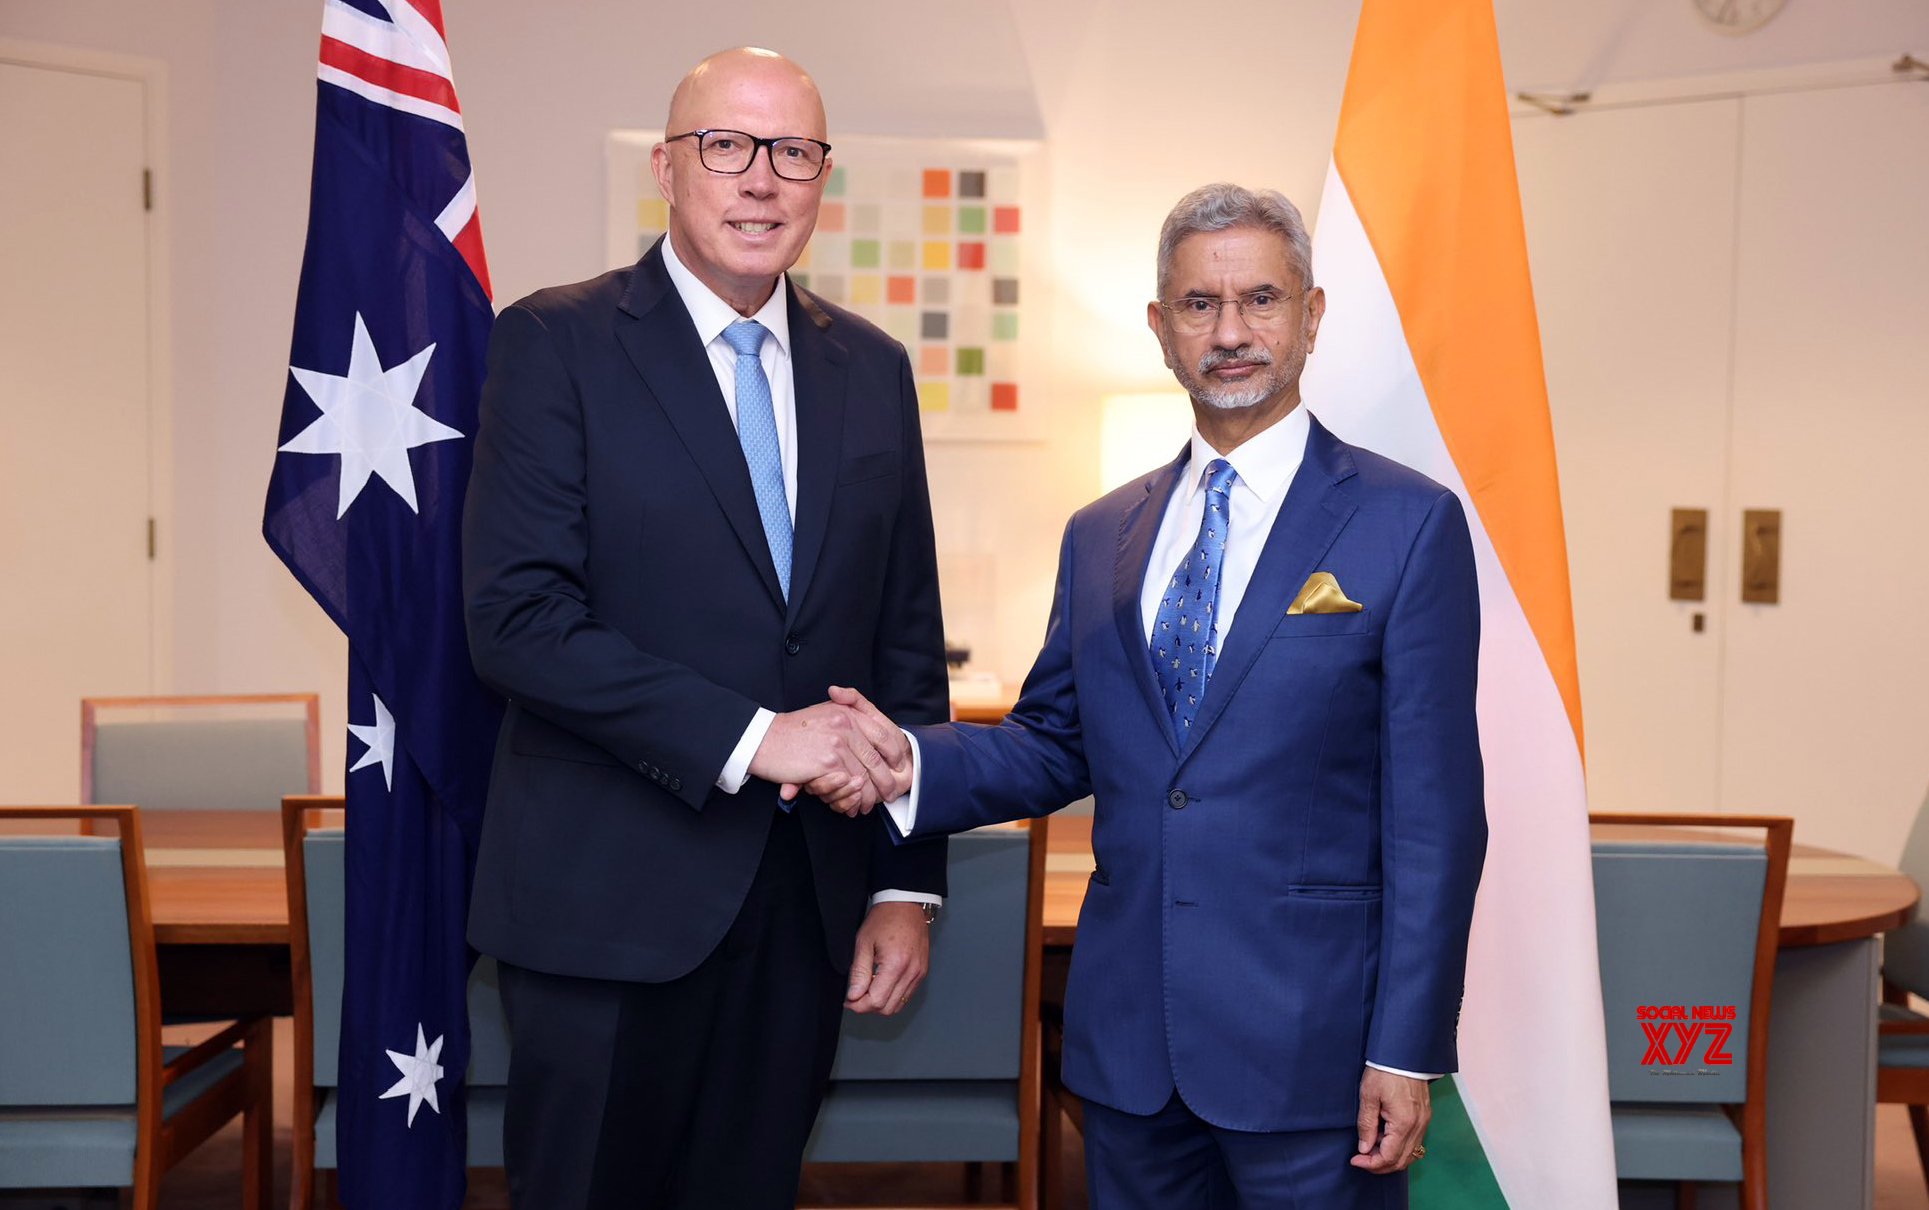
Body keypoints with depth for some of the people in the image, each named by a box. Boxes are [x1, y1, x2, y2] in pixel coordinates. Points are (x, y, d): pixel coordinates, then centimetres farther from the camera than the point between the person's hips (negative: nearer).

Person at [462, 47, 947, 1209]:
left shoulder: (873, 369, 9)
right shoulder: (557, 343, -5)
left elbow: (907, 642, 10)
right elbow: (517, 619, -15)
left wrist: (910, 883, 6)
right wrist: (748, 735, -20)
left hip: (809, 900, 4)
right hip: (612, 898, -4)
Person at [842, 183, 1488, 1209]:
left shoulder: (1409, 524, -6)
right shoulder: (1101, 536, 10)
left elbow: (1435, 806, -8)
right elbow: (1054, 745, 12)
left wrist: (1408, 1049, -11)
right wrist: (915, 763, -8)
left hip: (1310, 1041, -4)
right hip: (1127, 1040, 4)